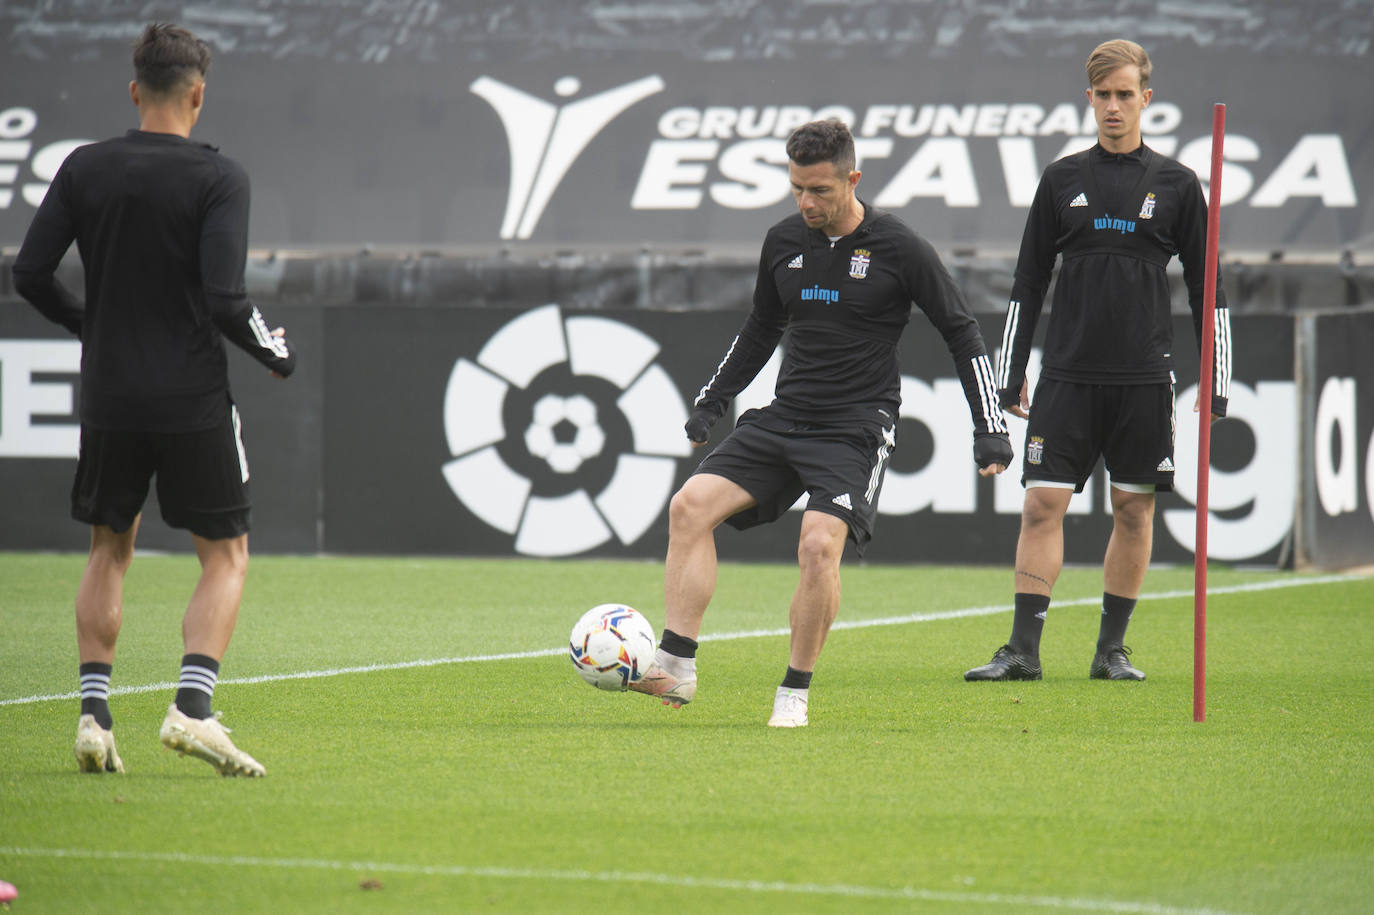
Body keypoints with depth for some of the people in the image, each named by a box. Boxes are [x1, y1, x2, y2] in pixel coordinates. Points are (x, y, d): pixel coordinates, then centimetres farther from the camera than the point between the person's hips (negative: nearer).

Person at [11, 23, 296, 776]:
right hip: (193, 397, -4)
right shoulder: (218, 178, -10)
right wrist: (276, 354, 0)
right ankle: (192, 708, -10)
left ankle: (94, 715, 9)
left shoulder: (85, 169, 1)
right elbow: (223, 297, -18)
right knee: (225, 554, 8)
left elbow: (29, 273, 1)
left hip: (109, 396, 4)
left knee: (109, 549, 18)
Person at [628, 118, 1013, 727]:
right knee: (691, 505, -13)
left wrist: (990, 428, -4)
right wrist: (710, 402, 21)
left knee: (819, 545, -25)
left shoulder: (898, 248, -7)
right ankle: (675, 669, -15)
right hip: (783, 419, 5)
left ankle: (795, 695, -8)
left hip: (857, 430, -5)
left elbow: (961, 332, 0)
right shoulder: (783, 242, 8)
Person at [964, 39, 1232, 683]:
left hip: (1144, 380, 0)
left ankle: (1112, 649, 13)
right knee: (1042, 504, -6)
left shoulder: (1175, 185, 5)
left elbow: (1206, 288, 8)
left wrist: (1216, 384, 3)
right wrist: (1010, 377, 7)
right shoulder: (1062, 180, 7)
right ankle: (1023, 649, -4)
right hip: (1067, 375, 0)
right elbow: (1028, 284, 11)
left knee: (1134, 510, 3)